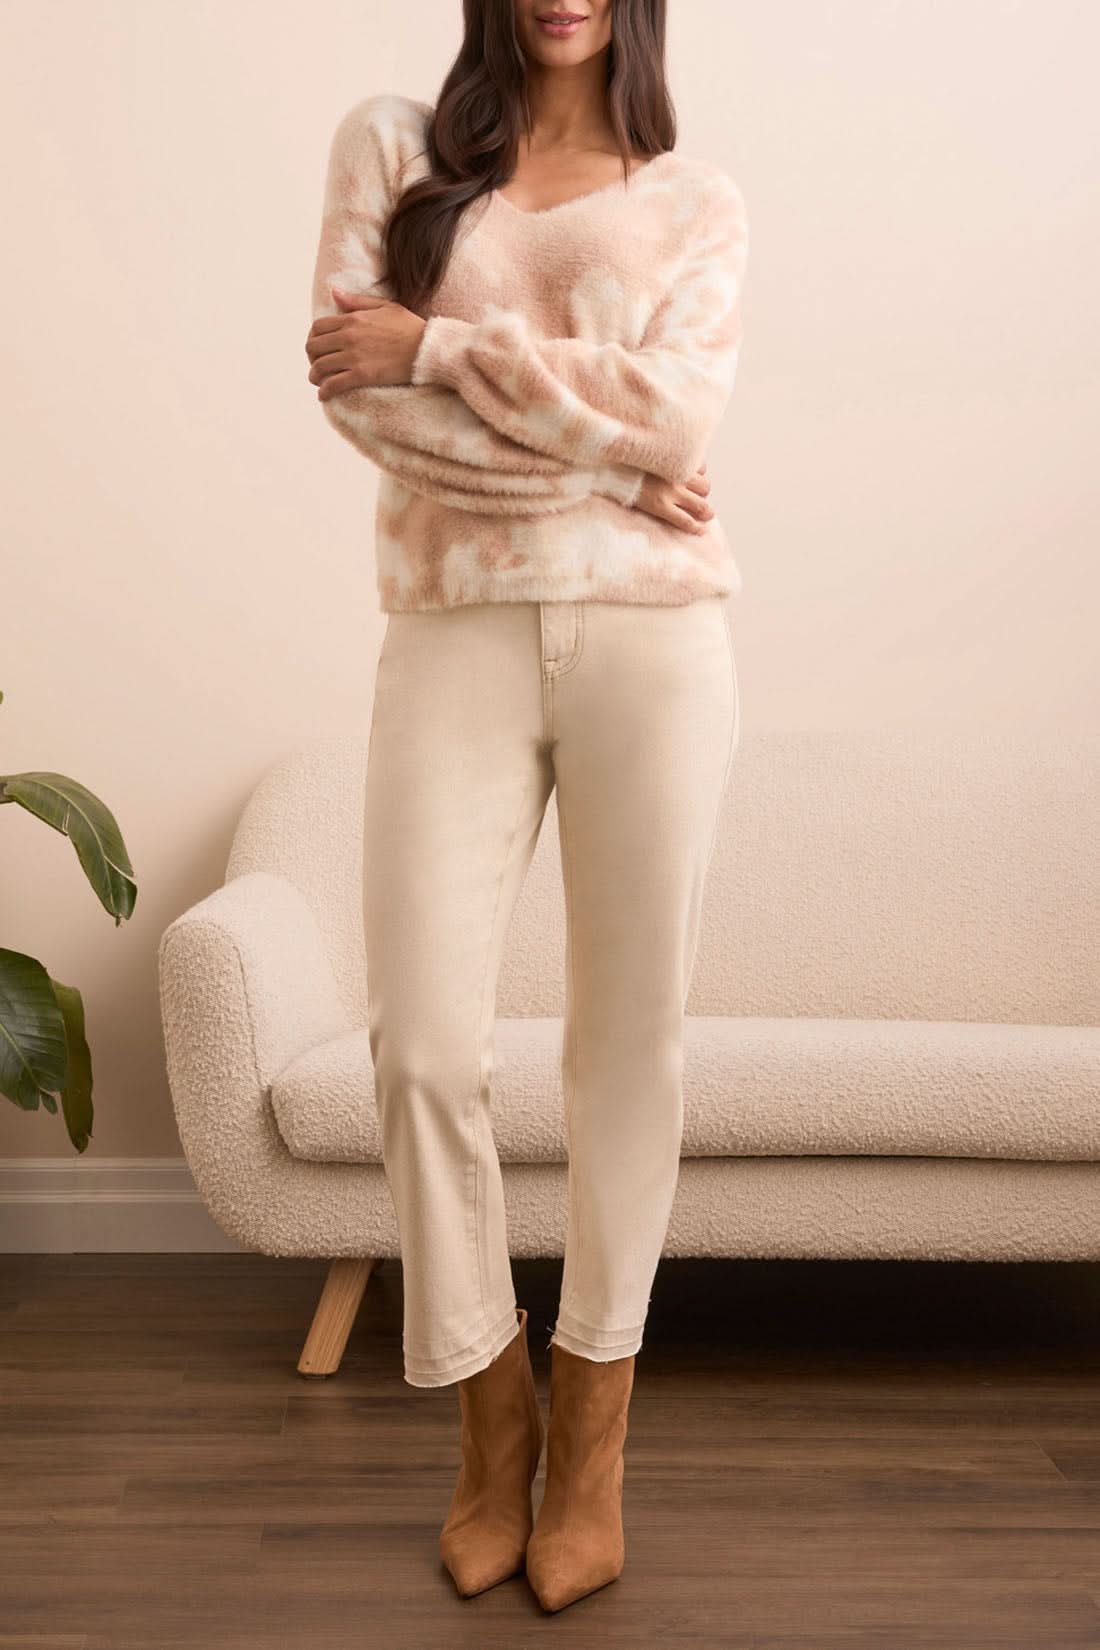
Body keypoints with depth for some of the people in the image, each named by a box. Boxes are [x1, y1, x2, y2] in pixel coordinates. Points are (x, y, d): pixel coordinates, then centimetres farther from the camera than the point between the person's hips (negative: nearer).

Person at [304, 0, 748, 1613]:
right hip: (456, 634, 0)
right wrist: (601, 459, -7)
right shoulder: (392, 144, 13)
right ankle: (491, 1409, 18)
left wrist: (437, 345, -6)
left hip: (649, 635, 0)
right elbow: (354, 384, -3)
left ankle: (593, 1431, 19)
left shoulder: (699, 199, 13)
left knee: (630, 1037, 2)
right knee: (424, 1046, -5)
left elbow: (673, 413, -5)